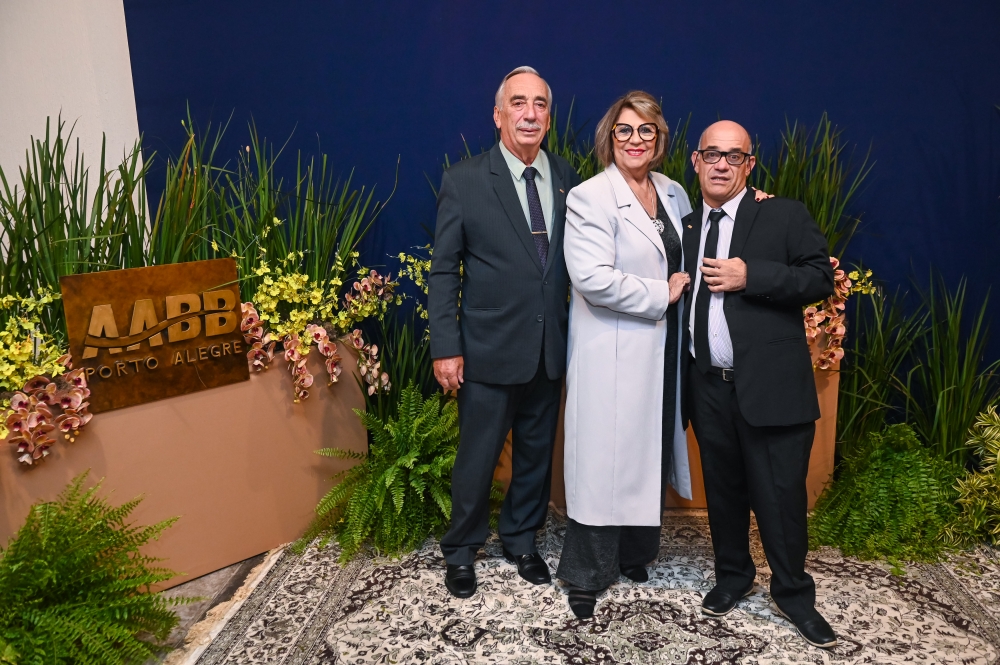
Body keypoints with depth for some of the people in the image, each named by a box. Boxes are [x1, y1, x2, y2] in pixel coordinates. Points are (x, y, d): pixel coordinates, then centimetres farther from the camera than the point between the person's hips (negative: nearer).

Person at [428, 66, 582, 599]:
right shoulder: (464, 181, -7)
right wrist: (446, 348, -10)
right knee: (477, 457, 8)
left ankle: (521, 540, 40)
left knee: (536, 452, 17)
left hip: (550, 348, 4)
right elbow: (444, 271, -6)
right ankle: (461, 551, 32)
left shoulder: (567, 178, 3)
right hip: (489, 349, -3)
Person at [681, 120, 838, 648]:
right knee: (723, 491, 16)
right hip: (708, 387, 4)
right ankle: (732, 576, 36)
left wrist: (751, 276, -16)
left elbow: (821, 278, -6)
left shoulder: (785, 215, 0)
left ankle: (793, 594, 25)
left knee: (780, 496, 3)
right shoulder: (684, 228, 13)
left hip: (771, 386, -4)